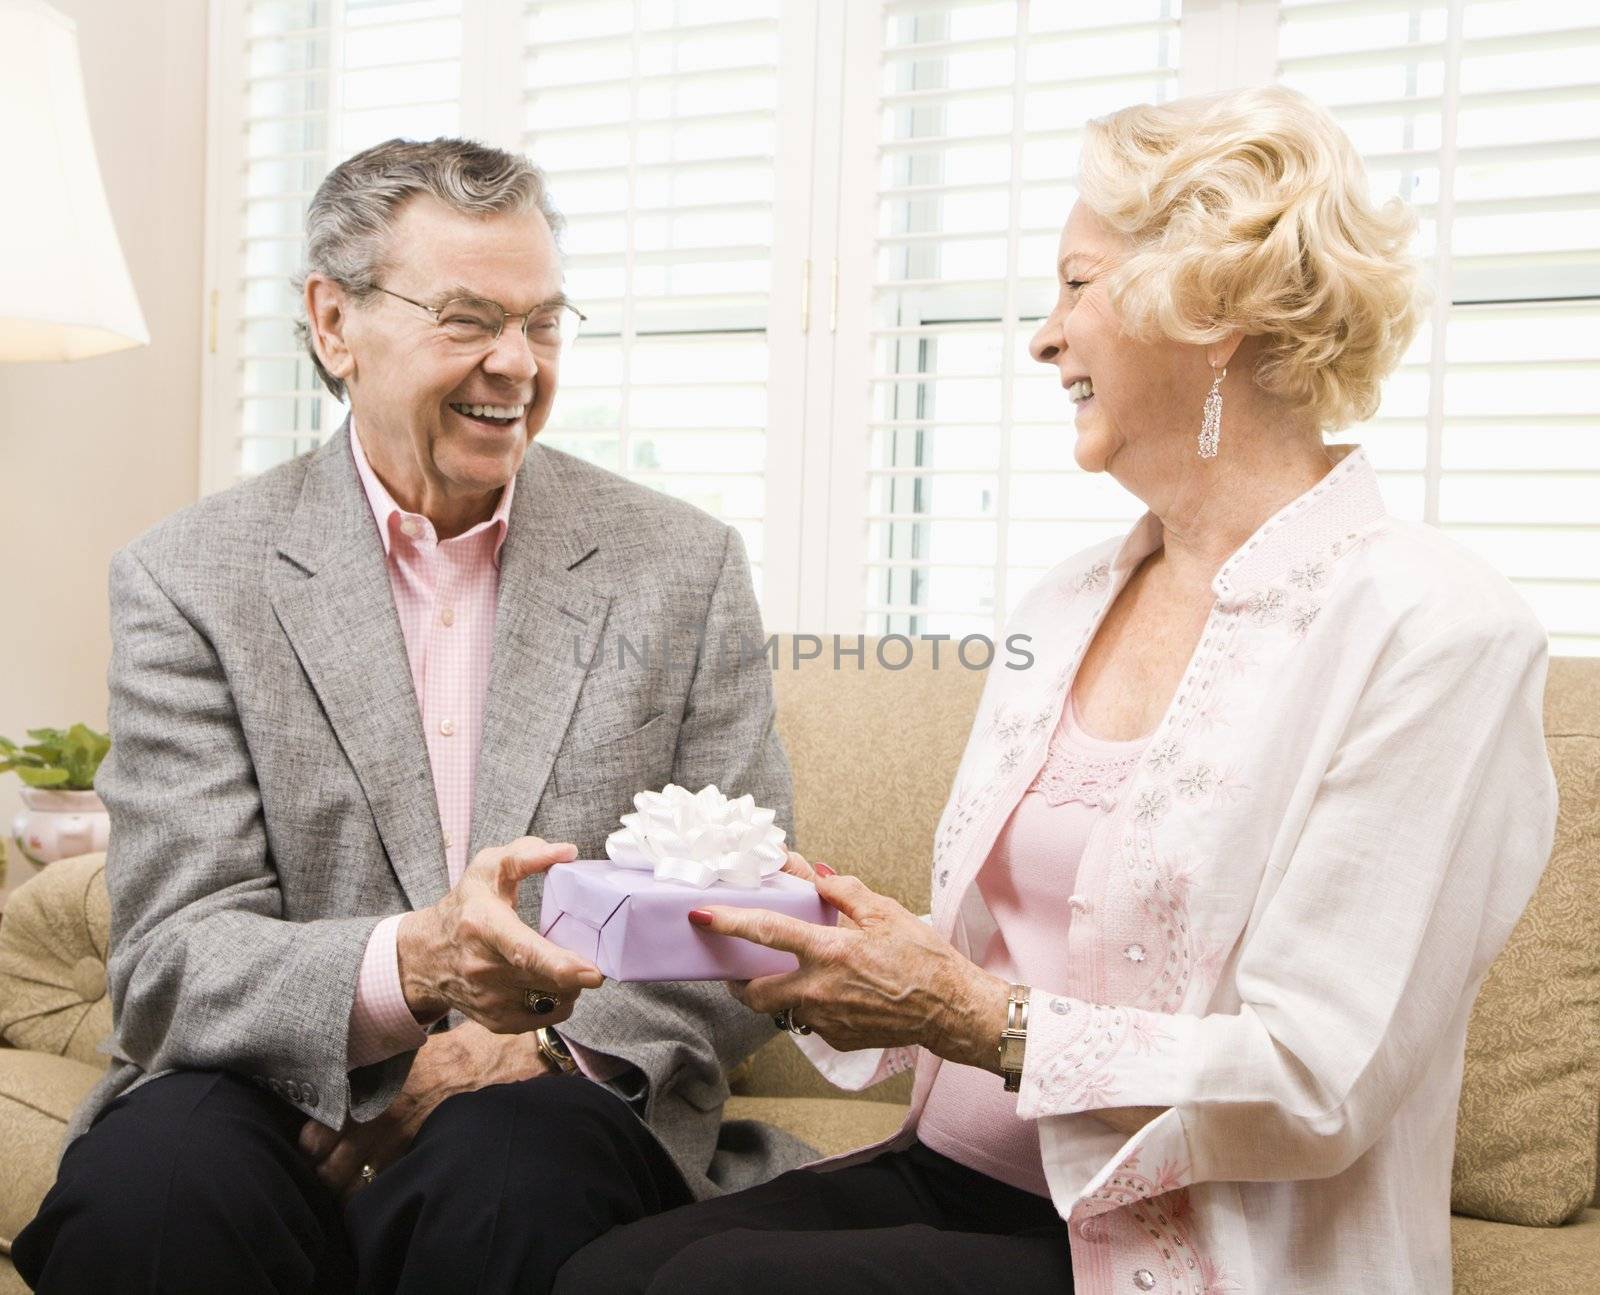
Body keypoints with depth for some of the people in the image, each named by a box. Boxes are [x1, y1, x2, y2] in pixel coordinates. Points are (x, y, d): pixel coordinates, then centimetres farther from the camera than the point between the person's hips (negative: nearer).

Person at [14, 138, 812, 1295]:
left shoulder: (686, 566, 5)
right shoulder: (190, 582, 1)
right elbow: (171, 962, -6)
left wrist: (533, 1042, -14)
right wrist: (411, 968, -27)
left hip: (564, 1097, 0)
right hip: (285, 1101, 1)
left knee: (514, 1174, -34)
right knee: (145, 1189, -30)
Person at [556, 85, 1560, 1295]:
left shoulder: (1429, 629, -13)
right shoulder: (1064, 604, 11)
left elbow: (1316, 1091, -17)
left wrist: (970, 1014, -19)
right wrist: (822, 938, -5)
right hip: (953, 1178, 6)